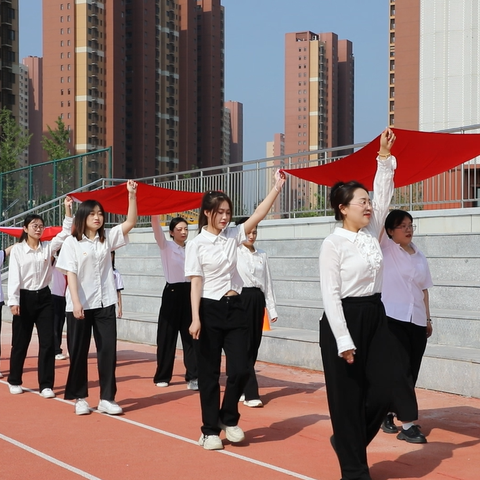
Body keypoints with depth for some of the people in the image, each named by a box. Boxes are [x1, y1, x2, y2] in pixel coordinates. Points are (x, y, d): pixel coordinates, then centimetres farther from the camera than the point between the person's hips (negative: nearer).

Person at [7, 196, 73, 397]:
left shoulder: (48, 247, 5)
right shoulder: (17, 249, -4)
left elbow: (65, 233, -3)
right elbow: (14, 277, -9)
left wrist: (68, 210, -12)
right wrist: (14, 301, -16)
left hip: (43, 297, 3)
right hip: (25, 298, -3)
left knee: (47, 342, -1)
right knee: (20, 342, 6)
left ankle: (46, 385, 5)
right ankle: (14, 381, 23)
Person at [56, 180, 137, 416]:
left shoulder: (107, 238, 7)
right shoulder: (72, 242, -4)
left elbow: (130, 222, -2)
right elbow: (70, 273, -10)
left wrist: (132, 195, -13)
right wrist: (76, 302, -20)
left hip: (105, 304, 3)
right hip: (79, 305, -3)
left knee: (108, 350, 1)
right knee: (79, 351, 5)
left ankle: (107, 398, 7)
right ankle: (80, 398, 16)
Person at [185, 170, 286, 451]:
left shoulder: (233, 236, 7)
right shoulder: (196, 244, -4)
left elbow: (259, 215, -2)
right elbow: (196, 282, -8)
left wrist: (278, 187, -10)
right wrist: (195, 318, -15)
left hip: (235, 307, 4)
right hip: (209, 310, -4)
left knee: (240, 369, -2)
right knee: (209, 373, 4)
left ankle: (229, 419, 21)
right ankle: (211, 430, 15)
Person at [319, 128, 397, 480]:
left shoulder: (372, 233, 7)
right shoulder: (333, 244, -11)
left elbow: (385, 195, 5)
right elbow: (330, 294, -14)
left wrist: (385, 157, -4)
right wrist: (343, 341, -19)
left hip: (375, 316, 7)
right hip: (343, 319, -7)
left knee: (383, 392, 2)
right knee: (347, 397, 1)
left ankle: (347, 441, 28)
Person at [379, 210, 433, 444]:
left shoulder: (420, 257, 13)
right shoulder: (385, 249, 0)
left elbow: (424, 289, 16)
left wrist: (428, 319, 14)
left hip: (416, 321, 5)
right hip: (393, 318, -5)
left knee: (411, 372, 7)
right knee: (401, 371, -8)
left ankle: (387, 412, 23)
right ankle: (408, 424, -9)